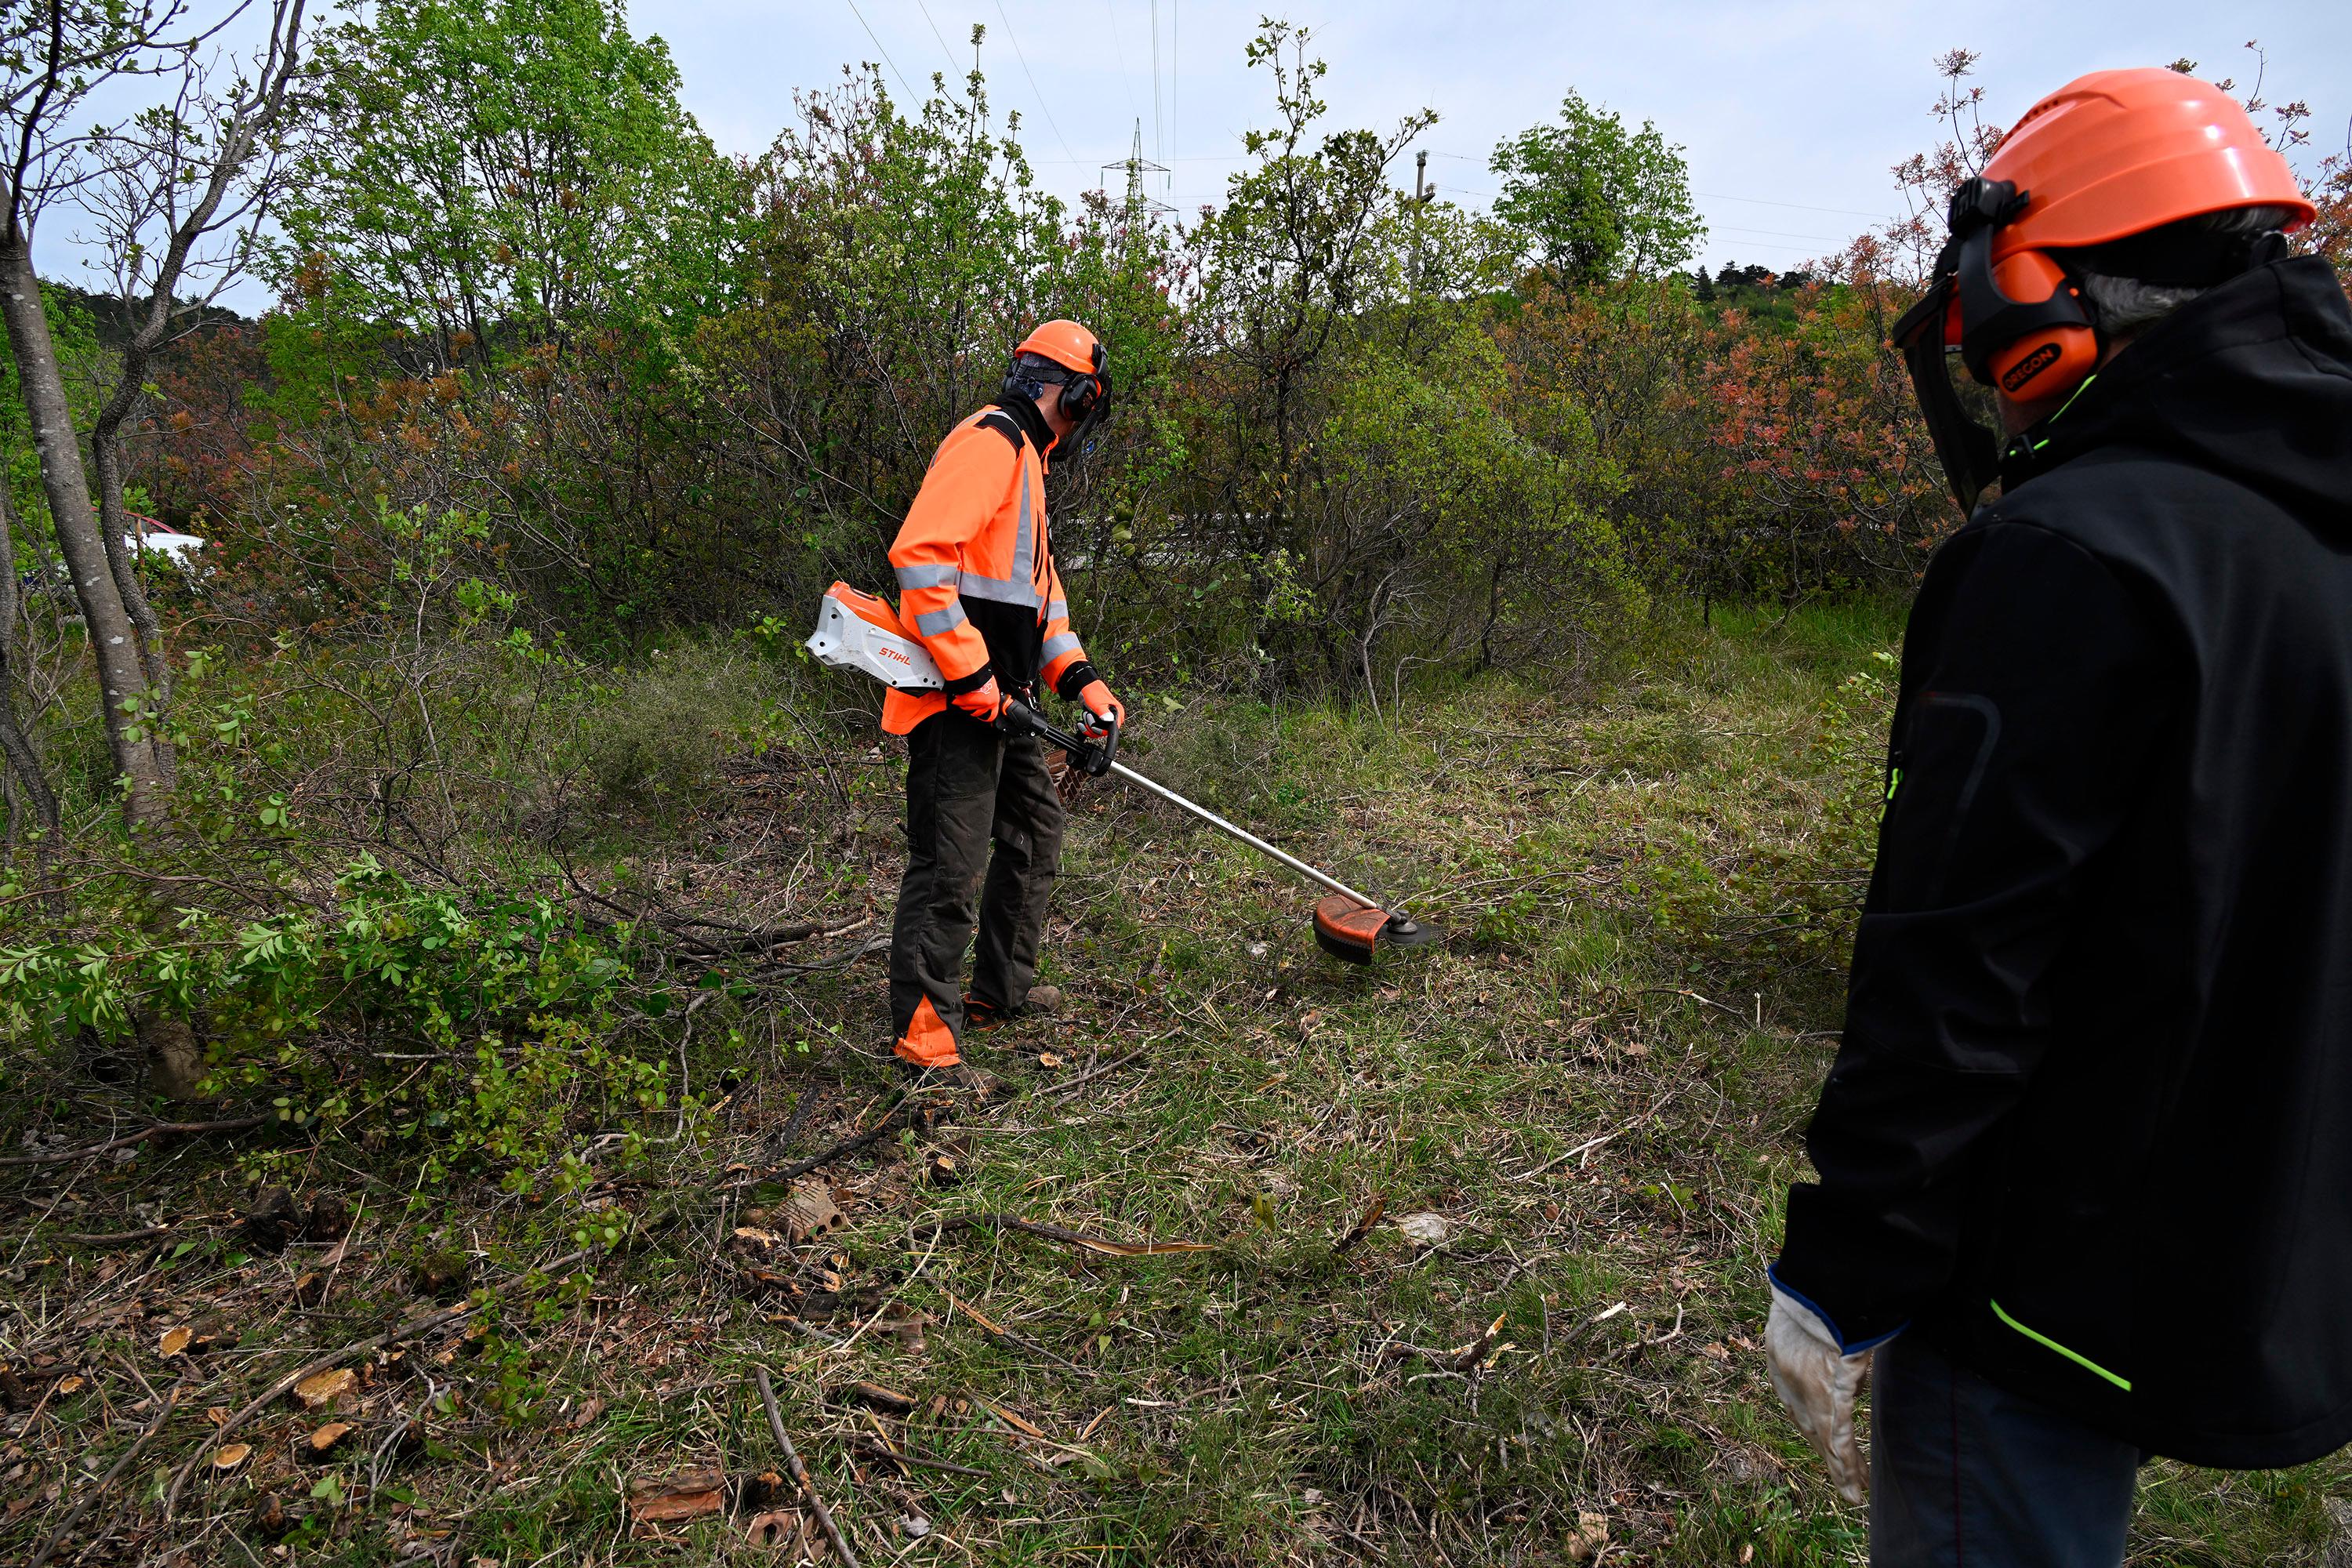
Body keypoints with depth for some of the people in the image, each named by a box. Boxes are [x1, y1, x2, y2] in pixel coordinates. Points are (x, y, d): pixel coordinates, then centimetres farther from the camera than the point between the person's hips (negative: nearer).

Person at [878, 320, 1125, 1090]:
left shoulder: (1023, 457, 22)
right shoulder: (989, 441, -12)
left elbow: (1038, 586, 24)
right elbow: (919, 553, -25)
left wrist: (1079, 677, 11)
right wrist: (968, 673, -23)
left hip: (998, 699, 11)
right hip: (956, 700, -11)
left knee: (1036, 826, 20)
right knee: (950, 866, -8)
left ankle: (1000, 989, 34)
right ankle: (925, 1040, 1)